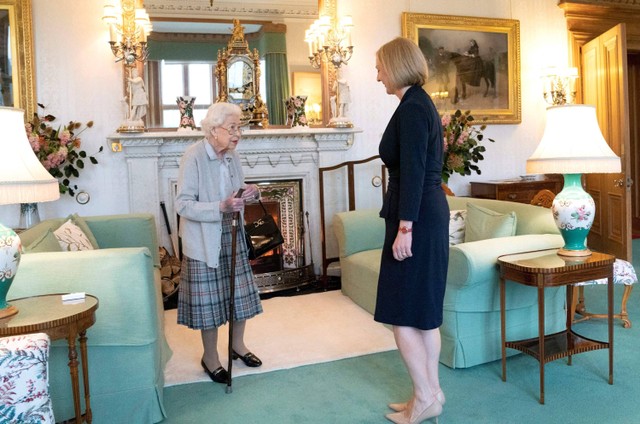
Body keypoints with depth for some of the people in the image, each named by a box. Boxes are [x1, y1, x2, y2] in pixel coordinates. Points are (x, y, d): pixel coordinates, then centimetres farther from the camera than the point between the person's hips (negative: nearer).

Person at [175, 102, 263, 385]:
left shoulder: (232, 155, 3)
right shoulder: (194, 156, -18)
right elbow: (183, 205, -21)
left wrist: (250, 192, -7)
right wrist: (221, 207, -32)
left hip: (232, 236, 7)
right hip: (204, 241, -6)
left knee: (240, 292, 14)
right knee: (209, 298, 4)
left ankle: (238, 345, 36)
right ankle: (210, 357, 24)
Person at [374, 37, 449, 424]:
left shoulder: (412, 107, -13)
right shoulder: (422, 103, 16)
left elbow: (413, 171, -20)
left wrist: (405, 226, -20)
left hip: (416, 218, -10)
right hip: (430, 214, 10)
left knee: (402, 311, 0)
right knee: (423, 311, 14)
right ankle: (430, 393, 25)